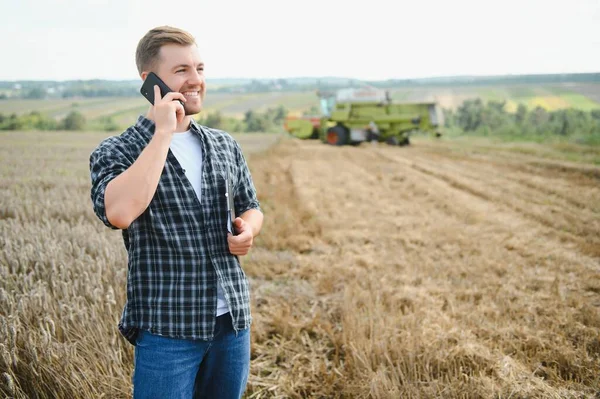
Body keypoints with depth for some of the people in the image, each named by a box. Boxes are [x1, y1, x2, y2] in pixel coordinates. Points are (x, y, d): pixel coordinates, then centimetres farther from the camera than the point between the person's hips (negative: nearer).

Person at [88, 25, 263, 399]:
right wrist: (163, 133, -22)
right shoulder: (115, 152, -7)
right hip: (166, 329, -5)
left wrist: (247, 230, -5)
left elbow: (251, 208, 19)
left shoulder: (226, 146, 8)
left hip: (233, 321, 5)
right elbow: (119, 213, -28)